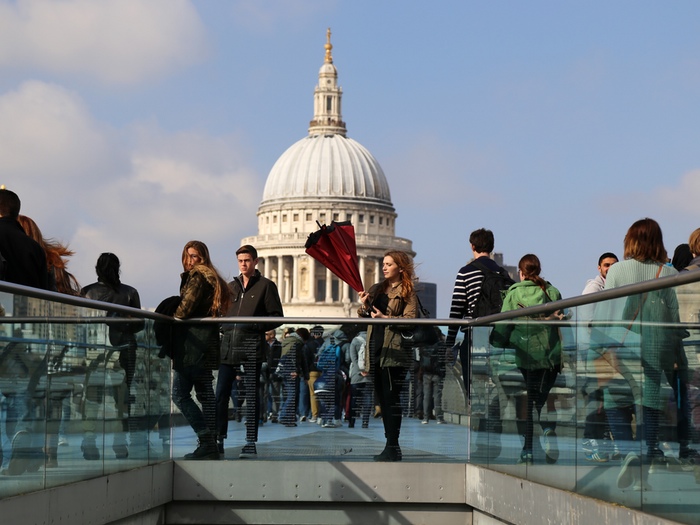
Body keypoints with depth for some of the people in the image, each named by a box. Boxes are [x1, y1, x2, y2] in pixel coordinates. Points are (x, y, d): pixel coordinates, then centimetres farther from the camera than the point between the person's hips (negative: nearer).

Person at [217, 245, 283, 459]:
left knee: (252, 396, -1)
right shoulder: (230, 287, 19)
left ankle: (251, 443, 3)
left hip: (252, 347, -4)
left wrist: (254, 325, -14)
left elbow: (277, 317, -1)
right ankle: (219, 439, 8)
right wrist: (225, 326, 4)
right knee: (221, 393, 1)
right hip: (229, 345, 5)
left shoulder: (266, 286, 4)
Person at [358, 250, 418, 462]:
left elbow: (411, 319, -13)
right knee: (383, 398, 10)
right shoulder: (376, 289, 18)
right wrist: (364, 306, -3)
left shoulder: (407, 292, -2)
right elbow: (364, 317, 17)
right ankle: (391, 446, 18)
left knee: (391, 398, -10)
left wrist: (386, 318, -20)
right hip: (377, 348, 7)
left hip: (394, 350, -7)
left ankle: (393, 448, -8)